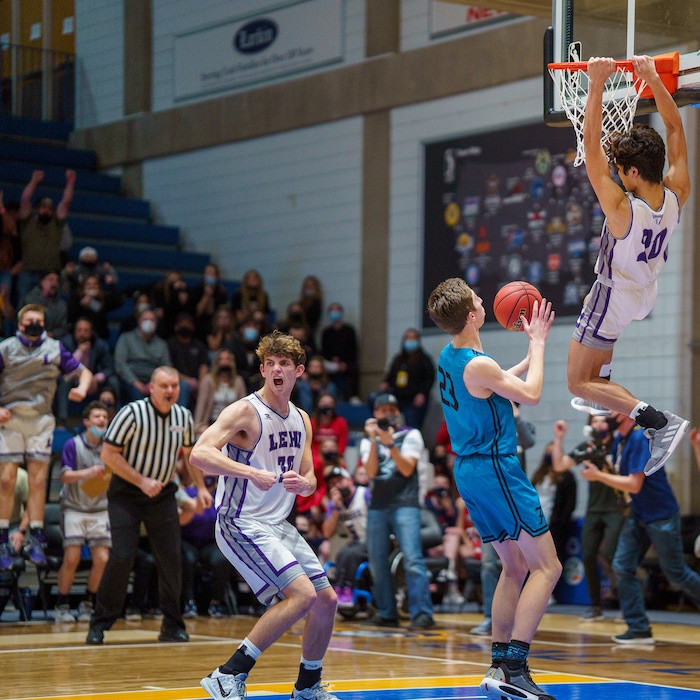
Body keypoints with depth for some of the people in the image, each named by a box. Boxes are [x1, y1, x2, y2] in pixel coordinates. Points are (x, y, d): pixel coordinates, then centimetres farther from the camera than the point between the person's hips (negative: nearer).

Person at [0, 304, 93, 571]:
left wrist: (82, 388, -7)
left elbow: (83, 371, 16)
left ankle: (35, 540, 2)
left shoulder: (55, 349, 11)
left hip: (41, 420, 2)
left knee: (38, 480, -1)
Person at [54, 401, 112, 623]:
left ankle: (88, 604, 11)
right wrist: (88, 473, -29)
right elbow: (65, 476, -14)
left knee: (102, 558, -8)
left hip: (100, 510, 3)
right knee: (72, 558, -12)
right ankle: (62, 606, 4)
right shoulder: (73, 445, -7)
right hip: (74, 508, -3)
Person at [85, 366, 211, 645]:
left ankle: (172, 624, 10)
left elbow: (188, 453, 18)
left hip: (162, 495, 5)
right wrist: (141, 481, -20)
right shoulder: (132, 413, -17)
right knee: (122, 556, -14)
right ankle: (99, 624, -3)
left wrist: (201, 488, 10)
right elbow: (108, 454, -16)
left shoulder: (184, 417, 0)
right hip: (126, 494, -4)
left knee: (172, 559, -2)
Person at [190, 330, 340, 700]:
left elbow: (309, 479, 19)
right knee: (302, 594, -22)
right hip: (242, 525, -8)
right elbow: (199, 453, -26)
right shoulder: (245, 411, -13)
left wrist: (302, 483, -6)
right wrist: (251, 472, -35)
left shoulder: (301, 420, 11)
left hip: (278, 524, 8)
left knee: (327, 600, 10)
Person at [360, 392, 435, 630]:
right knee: (378, 563, 3)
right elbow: (371, 472, -2)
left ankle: (422, 613, -18)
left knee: (412, 559, -15)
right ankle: (387, 614, 11)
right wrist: (374, 440, -9)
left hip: (405, 505, -4)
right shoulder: (368, 441, 14)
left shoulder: (411, 435, 5)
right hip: (377, 506, 4)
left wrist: (390, 444, -16)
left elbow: (407, 469, -7)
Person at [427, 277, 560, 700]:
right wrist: (538, 342, 1)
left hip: (471, 471, 10)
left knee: (515, 566, 17)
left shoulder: (448, 358, 8)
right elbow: (530, 395, -9)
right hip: (496, 470, -10)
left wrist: (530, 354, 26)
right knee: (547, 568, -8)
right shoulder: (478, 365, -20)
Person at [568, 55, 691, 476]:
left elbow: (591, 142, -37)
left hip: (615, 298, -7)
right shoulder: (676, 196, -20)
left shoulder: (622, 210, -36)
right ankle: (602, 391, 45)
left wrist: (598, 83, -37)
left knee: (579, 383, 3)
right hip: (648, 293, 8)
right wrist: (651, 77, -10)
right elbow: (675, 128, -10)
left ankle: (660, 422, -13)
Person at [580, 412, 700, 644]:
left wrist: (598, 476, -19)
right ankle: (639, 629, 0)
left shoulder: (640, 438, -22)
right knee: (622, 568, -3)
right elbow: (619, 476, 14)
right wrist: (598, 465, -2)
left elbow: (634, 484, -24)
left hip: (661, 516, -8)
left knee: (677, 574, 2)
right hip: (638, 515, 8)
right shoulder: (620, 439, 6)